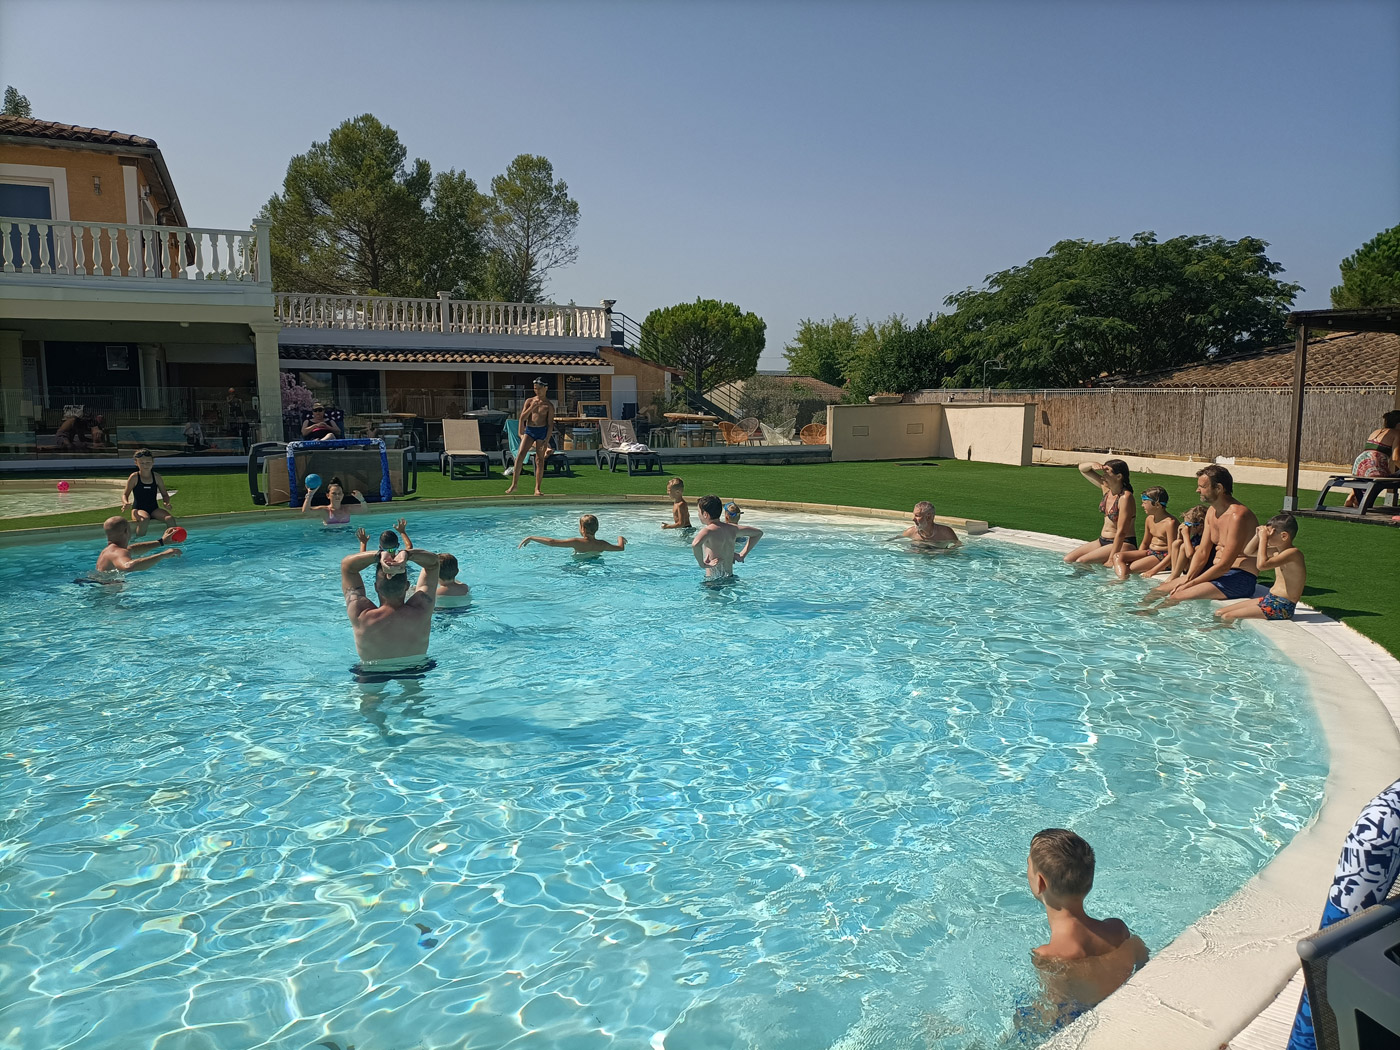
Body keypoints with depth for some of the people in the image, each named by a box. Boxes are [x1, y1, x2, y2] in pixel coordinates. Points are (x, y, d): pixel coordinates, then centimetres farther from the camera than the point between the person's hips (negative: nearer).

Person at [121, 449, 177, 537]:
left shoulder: (156, 477, 6)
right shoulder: (134, 477, -2)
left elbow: (165, 494, 13)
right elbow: (125, 494, 2)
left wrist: (166, 503, -10)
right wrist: (126, 503, -21)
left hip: (154, 509, 3)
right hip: (138, 509, -3)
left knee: (170, 518, -26)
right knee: (144, 519, -38)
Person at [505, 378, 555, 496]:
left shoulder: (549, 405, 2)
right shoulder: (529, 401, 10)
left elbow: (550, 424, -1)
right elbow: (522, 418, 4)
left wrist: (547, 440, -10)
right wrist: (531, 408, -11)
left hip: (542, 431, -2)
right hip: (529, 430, 2)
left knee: (540, 460, -1)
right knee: (521, 454, -14)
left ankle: (537, 489, 4)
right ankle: (514, 484, -13)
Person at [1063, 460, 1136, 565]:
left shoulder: (1125, 497, -20)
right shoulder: (1106, 488, 3)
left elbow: (1121, 532, -24)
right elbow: (1082, 468, 14)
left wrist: (1111, 559, -26)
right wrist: (1093, 465, -10)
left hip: (1122, 544, -8)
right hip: (1102, 541, 8)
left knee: (1080, 562, -24)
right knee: (1068, 559, -4)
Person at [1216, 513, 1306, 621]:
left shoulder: (1293, 553, -18)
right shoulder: (1278, 551, 12)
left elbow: (1261, 565, -32)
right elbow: (1248, 551, 24)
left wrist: (1263, 538, -21)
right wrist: (1258, 535, 6)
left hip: (1281, 607, -10)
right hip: (1270, 600, 10)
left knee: (1228, 617, -20)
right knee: (1219, 613, 3)